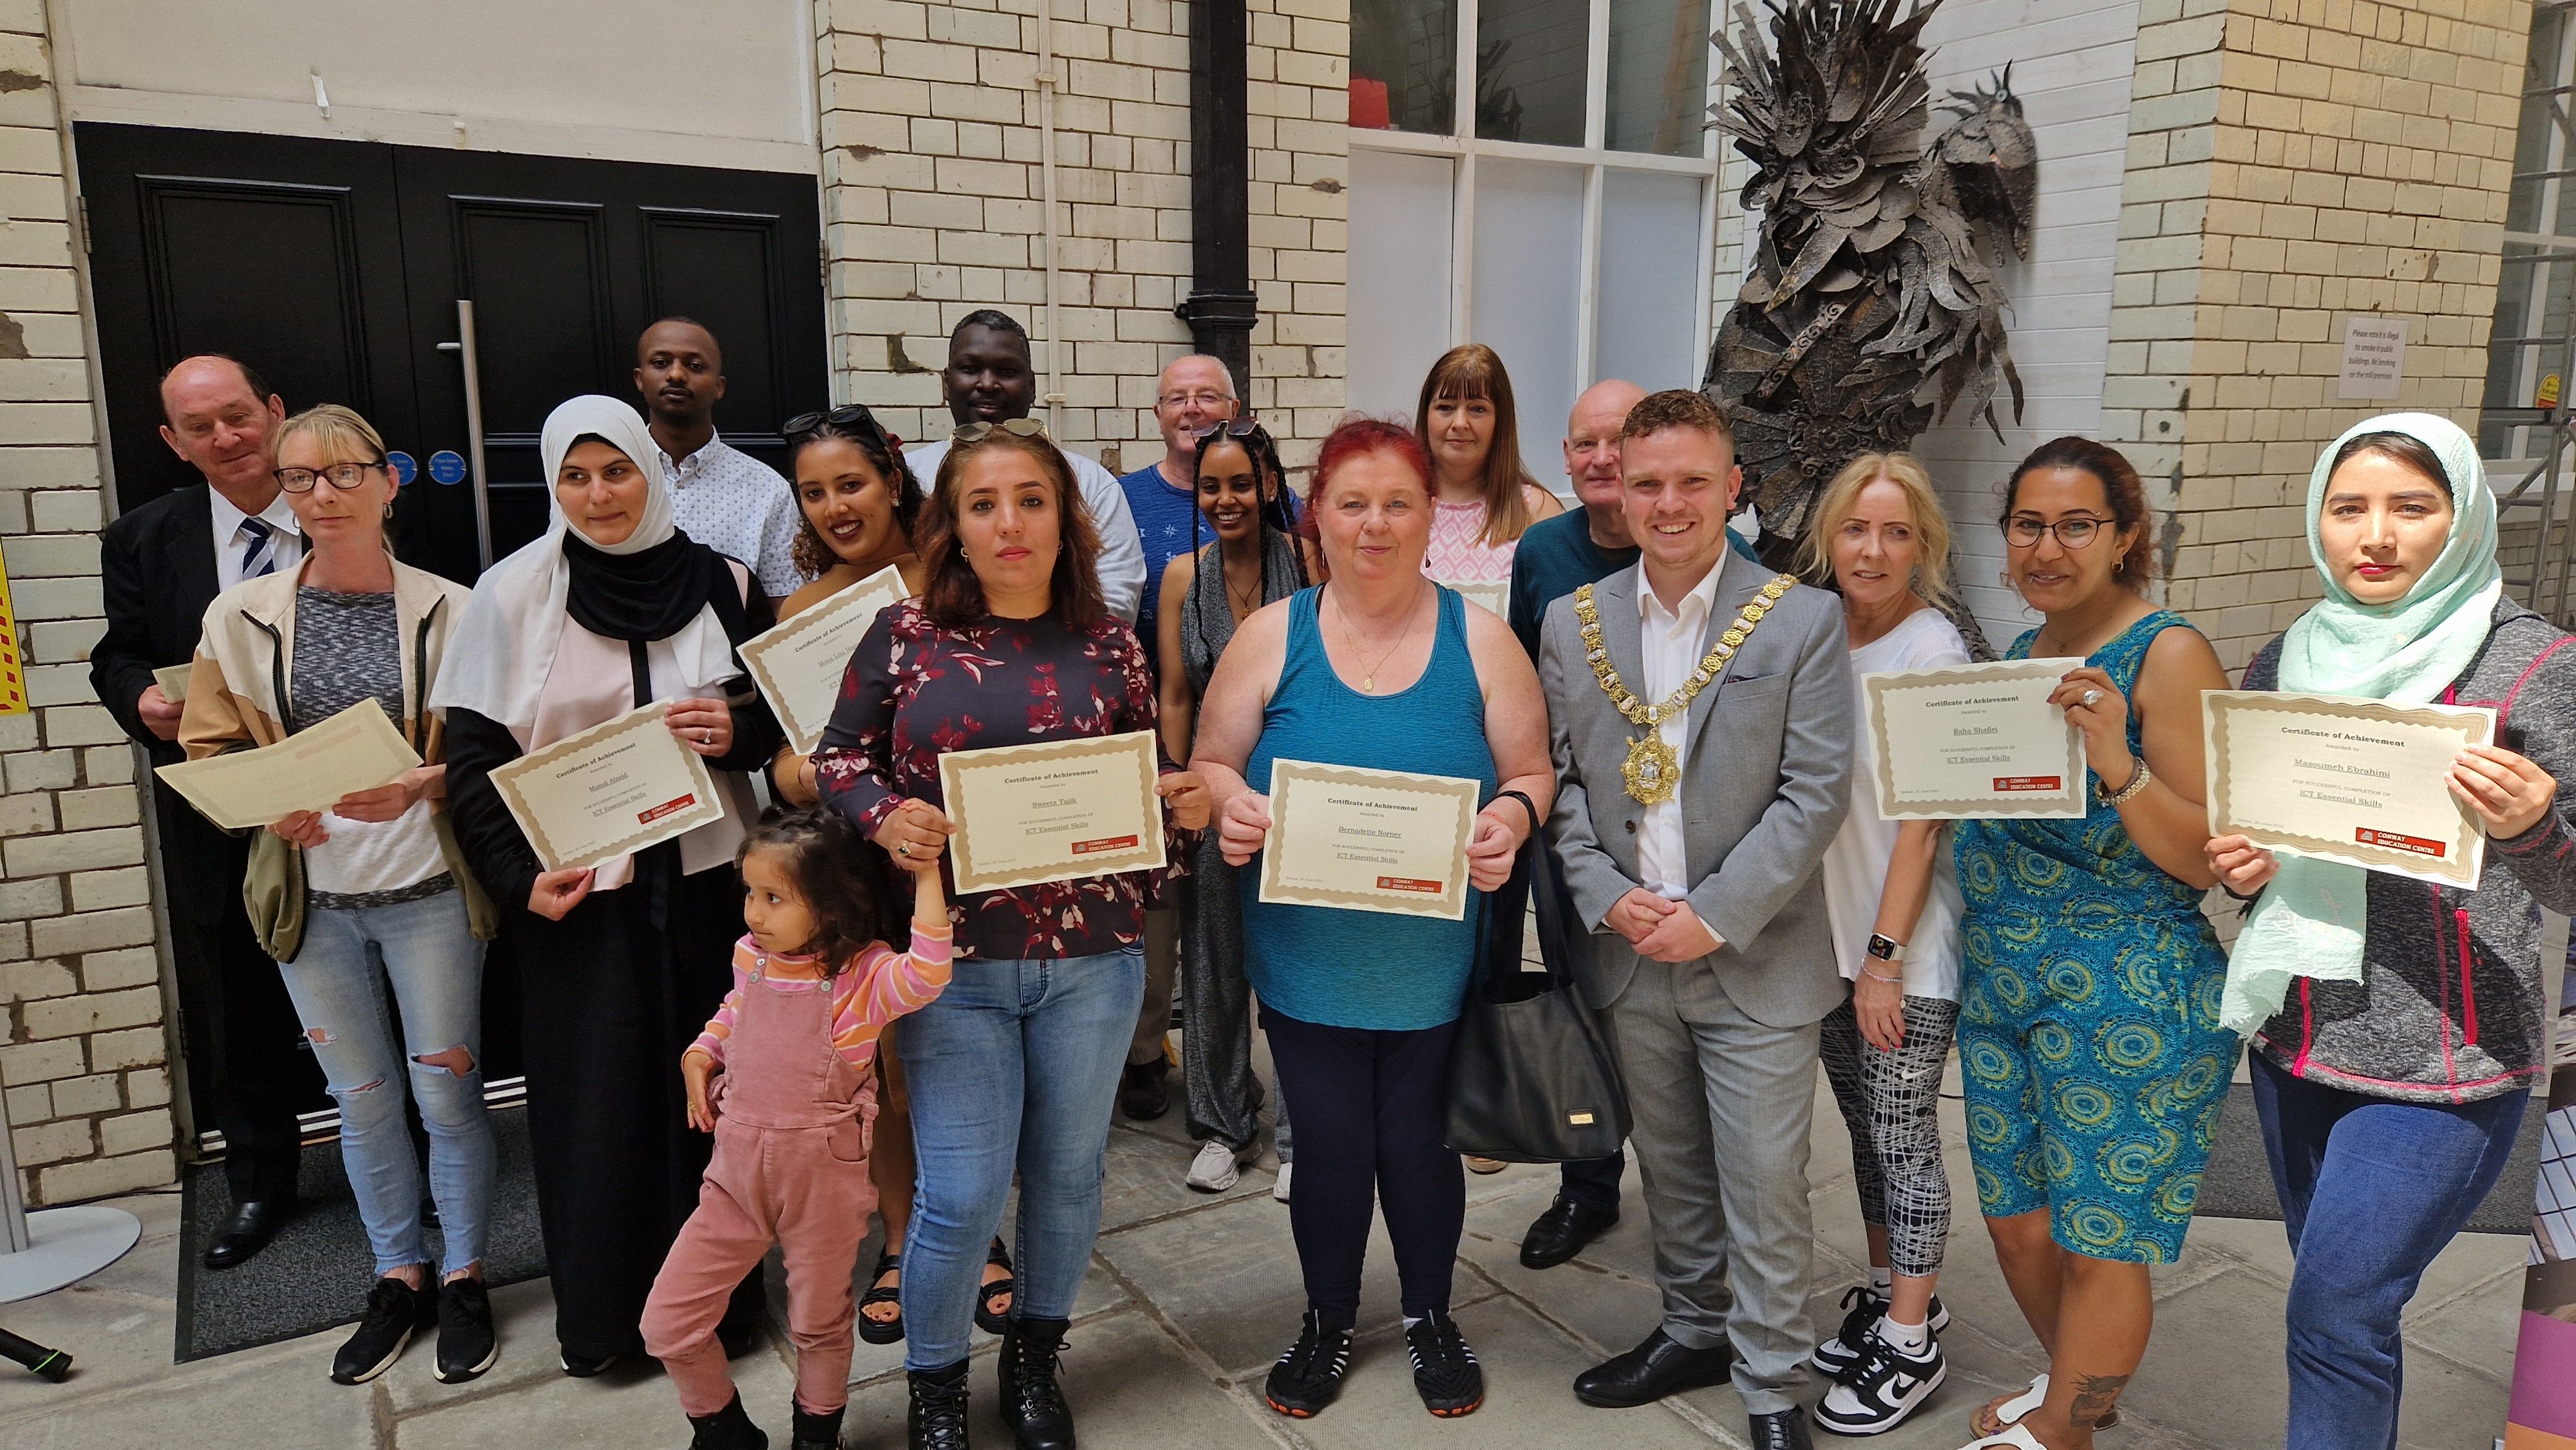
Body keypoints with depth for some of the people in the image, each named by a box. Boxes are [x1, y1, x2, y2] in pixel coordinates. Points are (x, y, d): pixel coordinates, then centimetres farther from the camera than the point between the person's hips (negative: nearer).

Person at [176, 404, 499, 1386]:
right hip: (310, 897, 2)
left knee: (446, 1091, 5)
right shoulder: (240, 617, 1)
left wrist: (417, 786, -22)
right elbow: (206, 753, 6)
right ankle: (398, 1276, 32)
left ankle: (464, 1276, 25)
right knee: (363, 1099, 14)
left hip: (428, 890, -2)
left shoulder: (447, 610, -6)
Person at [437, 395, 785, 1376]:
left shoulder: (721, 585, 2)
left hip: (706, 879, 2)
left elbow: (780, 718, 10)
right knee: (594, 1098, 7)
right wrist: (520, 879, -12)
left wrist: (736, 733, -11)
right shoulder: (514, 593, -3)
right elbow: (473, 758, -2)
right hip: (578, 893, -1)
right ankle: (599, 1314, 26)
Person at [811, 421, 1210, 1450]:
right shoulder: (903, 635, -3)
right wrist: (884, 815, -15)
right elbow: (838, 758, 5)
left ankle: (1035, 1359, 41)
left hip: (1093, 960, 2)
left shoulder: (1110, 647, 1)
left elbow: (1151, 784, 10)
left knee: (1068, 1171, 16)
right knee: (961, 1194, 1)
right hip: (955, 963, -2)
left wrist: (1187, 803, -11)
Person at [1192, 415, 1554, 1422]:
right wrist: (1230, 804, -18)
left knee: (1420, 1143, 11)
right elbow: (1210, 763, 4)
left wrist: (1511, 817, -20)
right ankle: (1329, 1322, 36)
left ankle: (1431, 1316, 38)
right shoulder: (1270, 635, 0)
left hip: (1437, 960, 0)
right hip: (1307, 957, 0)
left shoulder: (1479, 638, 0)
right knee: (1330, 1146, 10)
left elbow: (1530, 770, 1)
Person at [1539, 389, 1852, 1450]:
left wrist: (1716, 916, -15)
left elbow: (1816, 793, -9)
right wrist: (1607, 898, -10)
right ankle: (1693, 1332, 38)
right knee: (1670, 1170, 18)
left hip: (1755, 959, -3)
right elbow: (1561, 783, 4)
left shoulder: (1802, 621, -6)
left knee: (1764, 1184, 4)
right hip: (1630, 959, 3)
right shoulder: (1571, 625, 3)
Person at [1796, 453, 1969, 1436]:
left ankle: (1912, 1345, 19)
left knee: (1903, 1139, 4)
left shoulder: (1934, 652, -14)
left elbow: (1921, 821, -16)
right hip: (1828, 937, 6)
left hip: (1906, 949, -6)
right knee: (1865, 1127, 18)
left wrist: (1885, 958, -16)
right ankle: (1887, 1295, 35)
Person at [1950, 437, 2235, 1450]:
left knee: (2099, 1242, 7)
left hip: (2127, 998, -7)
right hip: (1998, 987, 7)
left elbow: (2209, 858, -16)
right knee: (2016, 1222, 17)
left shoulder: (2169, 656, -11)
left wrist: (2119, 764, -30)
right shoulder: (2015, 656, 9)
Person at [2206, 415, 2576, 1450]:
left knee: (2335, 1315, -5)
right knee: (2348, 1306, 18)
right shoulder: (2285, 662, 5)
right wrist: (2237, 865, -5)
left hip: (2441, 1063, -5)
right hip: (2294, 1039, 5)